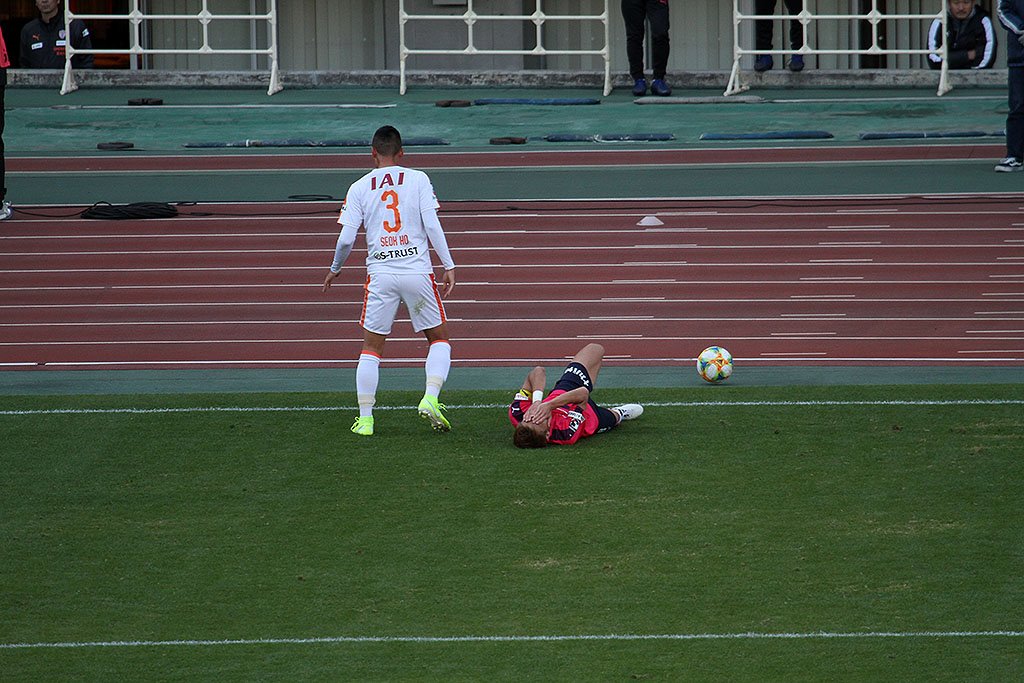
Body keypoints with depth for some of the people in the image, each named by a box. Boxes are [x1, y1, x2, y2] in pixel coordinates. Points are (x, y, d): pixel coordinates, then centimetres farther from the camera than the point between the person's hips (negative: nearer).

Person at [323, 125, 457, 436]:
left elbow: (346, 238, 1)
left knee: (371, 348, 10)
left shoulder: (359, 188, 4)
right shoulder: (418, 180, 2)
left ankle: (365, 418, 5)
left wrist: (334, 270, 18)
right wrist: (448, 266, -2)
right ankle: (430, 399, -6)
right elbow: (432, 224, -6)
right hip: (418, 271, -1)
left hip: (380, 275, 1)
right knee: (439, 339, 14)